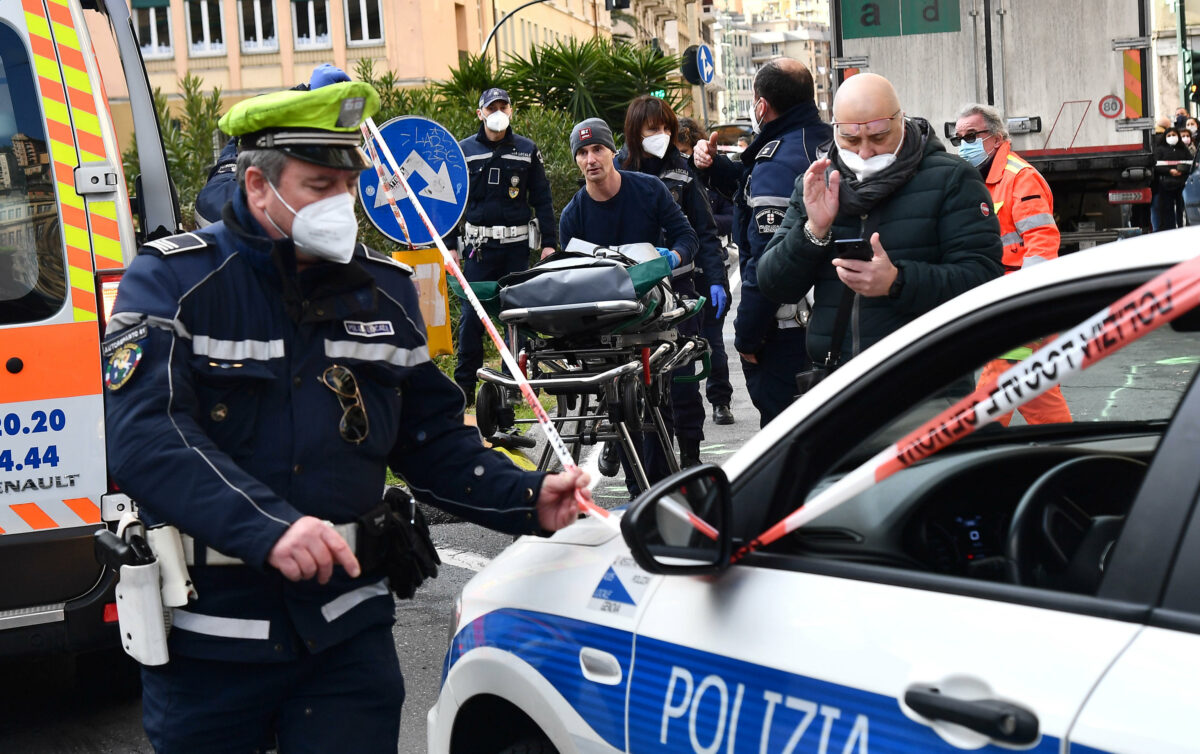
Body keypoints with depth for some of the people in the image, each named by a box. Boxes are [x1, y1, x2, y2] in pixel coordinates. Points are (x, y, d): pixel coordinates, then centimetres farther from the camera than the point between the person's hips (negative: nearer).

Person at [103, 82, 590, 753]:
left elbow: (432, 439, 14)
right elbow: (143, 434, -21)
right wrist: (267, 527, -34)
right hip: (208, 630, -3)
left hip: (345, 627, 3)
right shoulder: (173, 281, -7)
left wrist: (528, 499, -3)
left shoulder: (386, 290, 9)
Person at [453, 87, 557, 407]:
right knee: (471, 316, -2)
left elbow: (541, 199, 9)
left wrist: (549, 242, 2)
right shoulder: (464, 151, 6)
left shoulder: (527, 150, 8)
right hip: (478, 245, 0)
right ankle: (464, 385, 9)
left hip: (517, 245, 1)